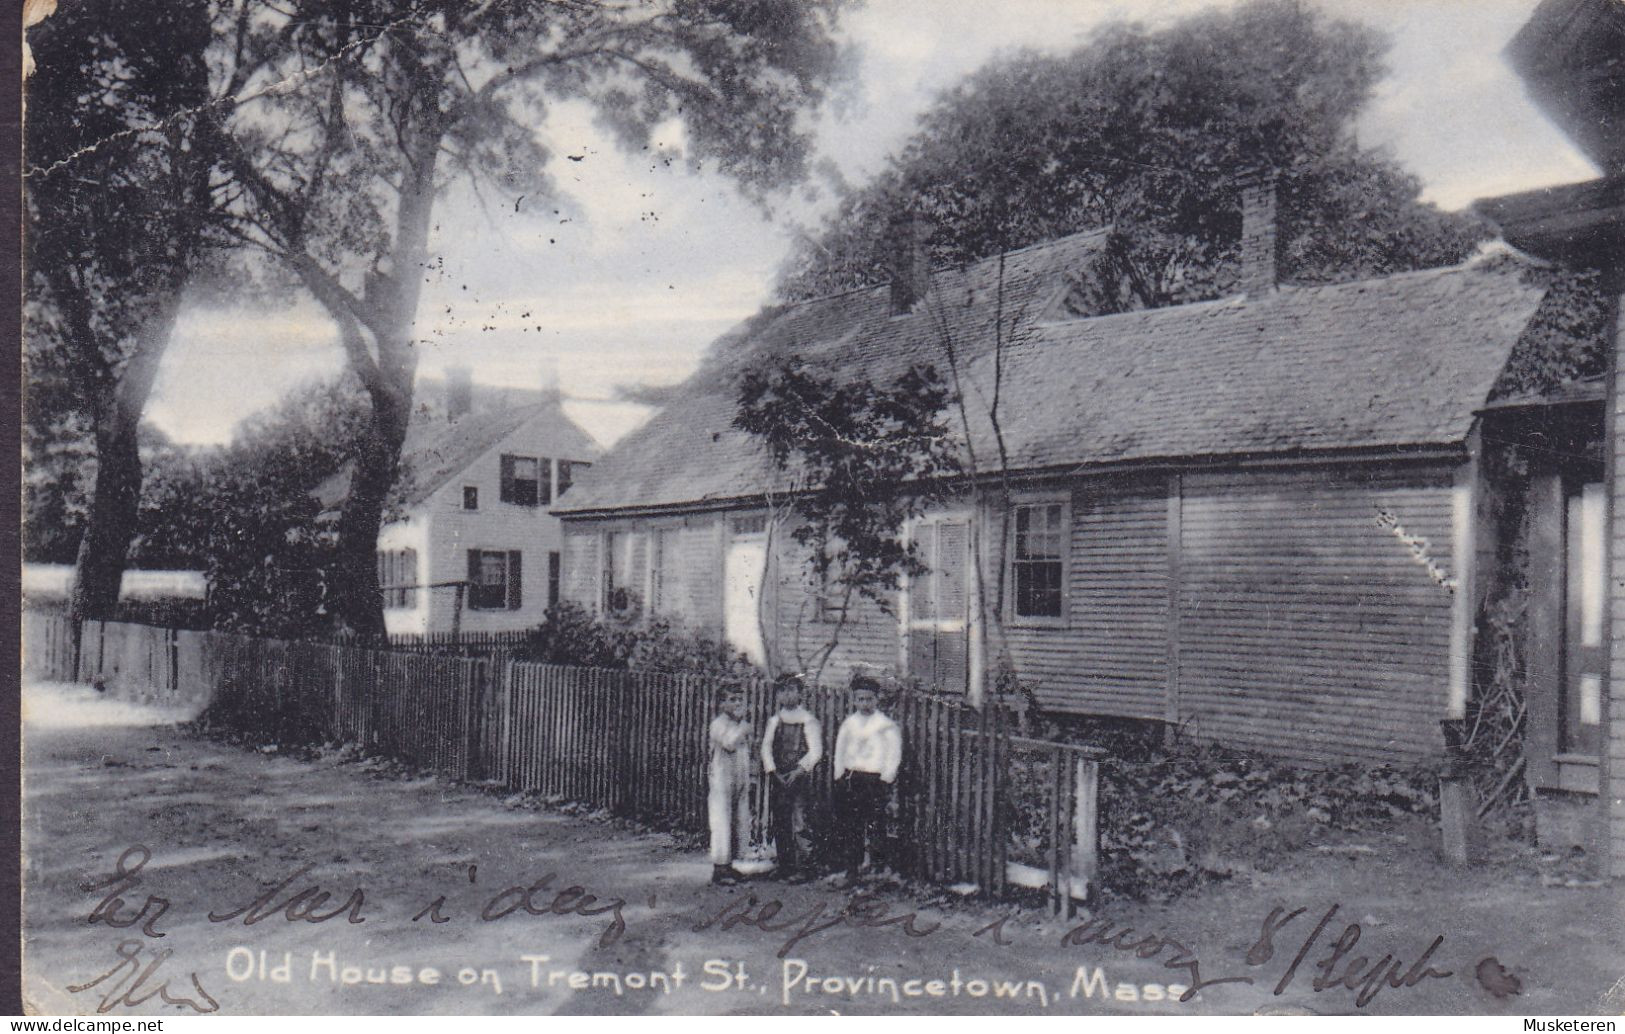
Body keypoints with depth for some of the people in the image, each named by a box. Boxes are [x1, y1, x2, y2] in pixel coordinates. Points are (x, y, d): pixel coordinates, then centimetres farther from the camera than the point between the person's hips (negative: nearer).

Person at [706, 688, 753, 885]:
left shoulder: (743, 725, 14)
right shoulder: (718, 723, -10)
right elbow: (729, 742, -30)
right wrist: (742, 724, -20)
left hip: (741, 785, 7)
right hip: (722, 782, -7)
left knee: (741, 826, 9)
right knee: (722, 827, -6)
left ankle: (729, 866, 19)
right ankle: (719, 870, 0)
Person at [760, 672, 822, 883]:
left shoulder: (808, 721, -2)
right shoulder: (775, 720, 13)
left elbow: (815, 751, -7)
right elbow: (766, 747, 8)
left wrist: (797, 771, -15)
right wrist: (774, 771, -5)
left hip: (800, 777, -5)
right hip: (778, 776, 5)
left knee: (798, 824, -10)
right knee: (779, 824, 6)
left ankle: (803, 868, -6)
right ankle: (785, 865, 16)